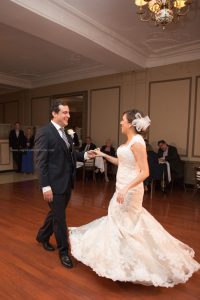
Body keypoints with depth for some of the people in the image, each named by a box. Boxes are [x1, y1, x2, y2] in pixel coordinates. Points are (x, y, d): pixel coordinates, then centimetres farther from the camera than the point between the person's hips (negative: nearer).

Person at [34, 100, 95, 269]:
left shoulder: (65, 133, 10)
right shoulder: (44, 133, -14)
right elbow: (40, 162, -17)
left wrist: (84, 155, -5)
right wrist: (45, 186, -19)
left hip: (67, 183, 8)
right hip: (55, 184, -8)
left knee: (56, 213, 23)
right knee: (60, 218, 6)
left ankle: (43, 236, 48)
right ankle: (63, 251, 25)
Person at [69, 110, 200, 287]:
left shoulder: (137, 142, -20)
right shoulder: (130, 141, 9)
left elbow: (145, 172, -24)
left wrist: (125, 189, -31)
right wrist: (104, 155, 17)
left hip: (130, 189, -10)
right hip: (124, 187, 10)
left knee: (125, 224, 5)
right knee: (122, 221, 22)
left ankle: (131, 264, 26)